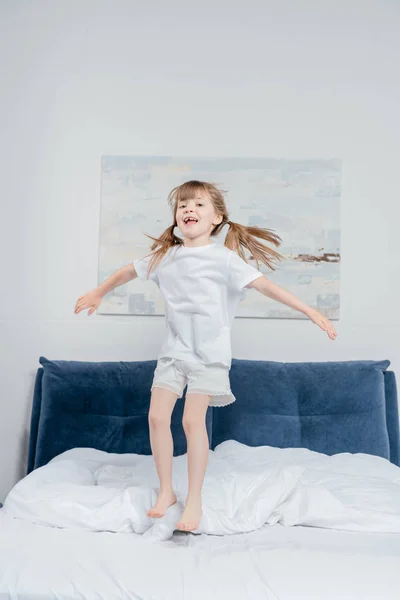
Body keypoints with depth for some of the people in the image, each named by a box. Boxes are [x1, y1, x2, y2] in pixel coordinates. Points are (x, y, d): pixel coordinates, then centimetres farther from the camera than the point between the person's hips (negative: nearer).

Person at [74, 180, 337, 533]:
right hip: (174, 350, 4)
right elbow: (128, 272, 22)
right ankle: (166, 491, 17)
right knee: (158, 416, -2)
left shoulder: (224, 258, -6)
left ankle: (195, 500, 6)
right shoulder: (164, 256, 7)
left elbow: (263, 284, -12)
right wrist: (98, 293, 34)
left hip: (209, 353, -4)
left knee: (193, 420, -12)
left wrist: (310, 311, -17)